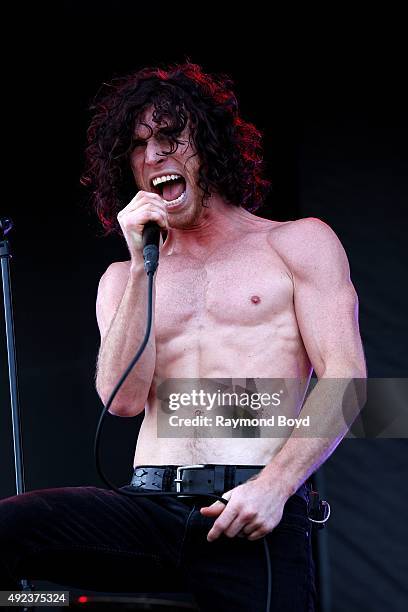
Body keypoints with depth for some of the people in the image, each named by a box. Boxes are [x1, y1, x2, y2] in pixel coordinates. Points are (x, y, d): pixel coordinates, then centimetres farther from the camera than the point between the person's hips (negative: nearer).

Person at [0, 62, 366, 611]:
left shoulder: (298, 243, 13)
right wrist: (142, 265, 2)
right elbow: (124, 399, 7)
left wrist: (275, 484, -13)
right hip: (149, 504, 2)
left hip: (252, 514, -2)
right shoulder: (123, 279, 23)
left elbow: (345, 377, 1)